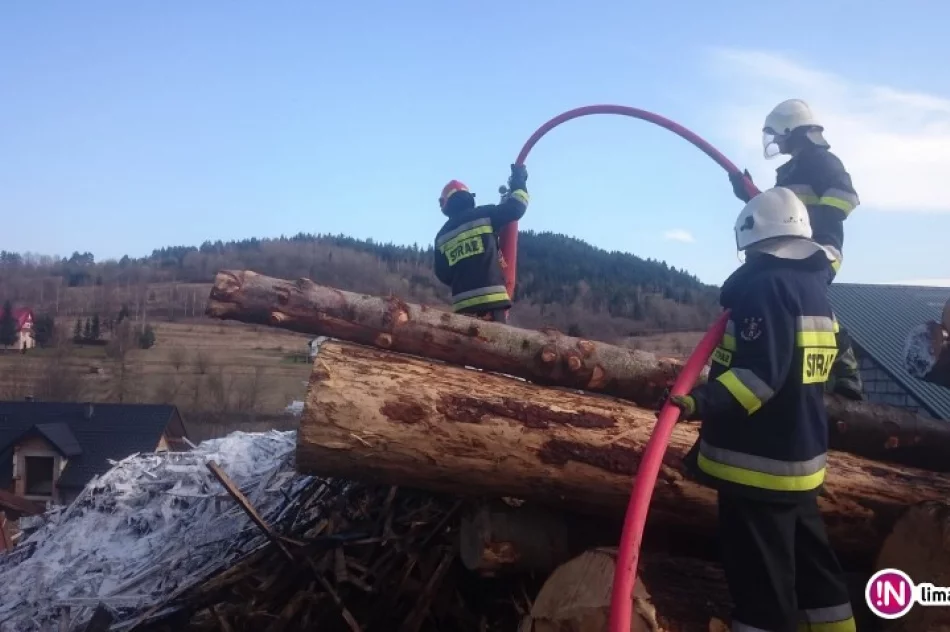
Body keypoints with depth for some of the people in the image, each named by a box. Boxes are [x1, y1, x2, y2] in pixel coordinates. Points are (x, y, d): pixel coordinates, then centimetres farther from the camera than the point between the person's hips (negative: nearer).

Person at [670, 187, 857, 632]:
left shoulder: (765, 285, -16)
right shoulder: (814, 288, 13)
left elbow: (762, 372, -27)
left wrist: (703, 401, -37)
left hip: (756, 461, -10)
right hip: (799, 457, 10)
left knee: (761, 579, -2)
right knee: (811, 562, 21)